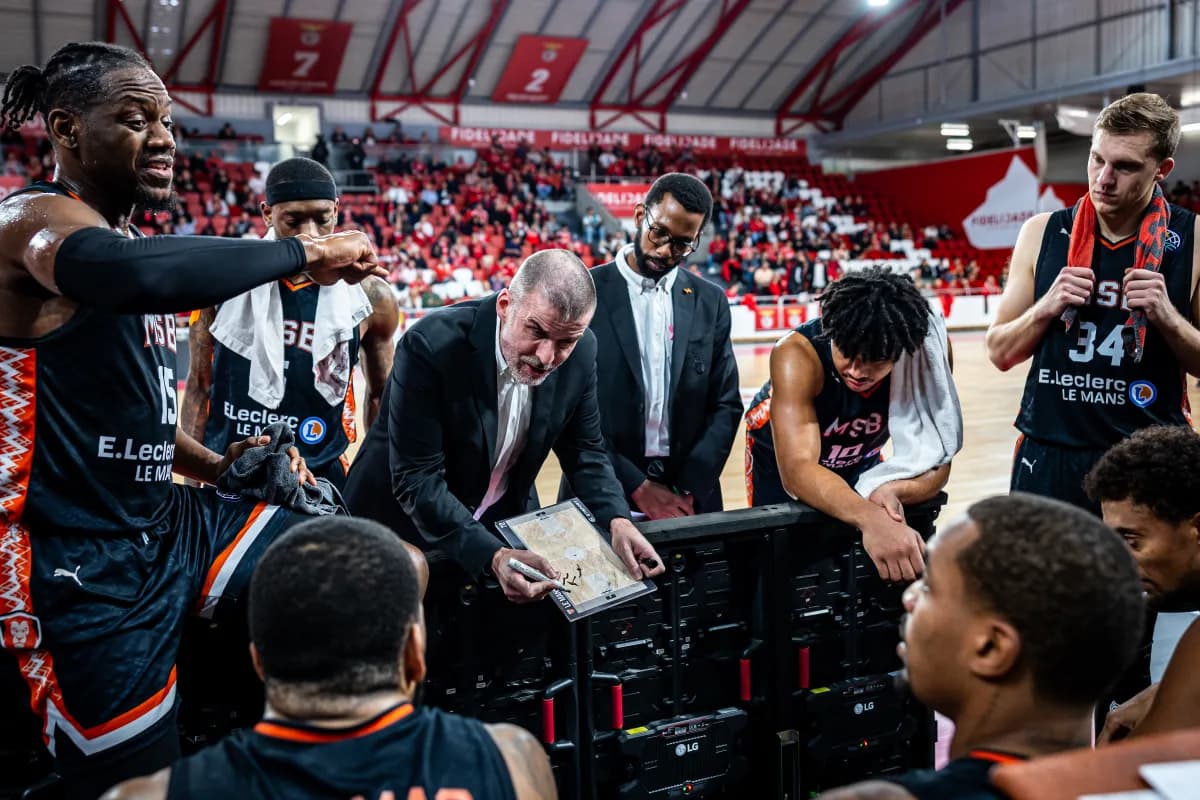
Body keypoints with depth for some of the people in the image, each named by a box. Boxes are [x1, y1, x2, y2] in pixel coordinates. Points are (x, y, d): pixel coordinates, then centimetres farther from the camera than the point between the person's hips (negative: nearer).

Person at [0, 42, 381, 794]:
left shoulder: (130, 235, 15)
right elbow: (142, 274, -40)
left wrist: (213, 464, 12)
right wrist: (305, 252, -29)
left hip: (166, 523, 9)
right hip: (87, 565, -9)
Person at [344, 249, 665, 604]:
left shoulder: (581, 352, -13)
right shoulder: (431, 345, -28)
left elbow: (583, 450, -1)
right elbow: (415, 479, -28)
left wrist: (617, 520, -18)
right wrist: (492, 556, -39)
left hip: (503, 527, 4)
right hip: (405, 527, -3)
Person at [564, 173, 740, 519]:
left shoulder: (710, 302, 5)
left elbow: (726, 405, 5)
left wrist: (690, 490, -7)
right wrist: (637, 486, -12)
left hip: (690, 497, 3)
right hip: (602, 496, -3)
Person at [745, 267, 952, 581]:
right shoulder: (799, 354, -40)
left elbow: (936, 461, -29)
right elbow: (798, 470, -49)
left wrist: (893, 491, -52)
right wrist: (870, 518, -67)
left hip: (859, 458, 3)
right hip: (782, 457, -3)